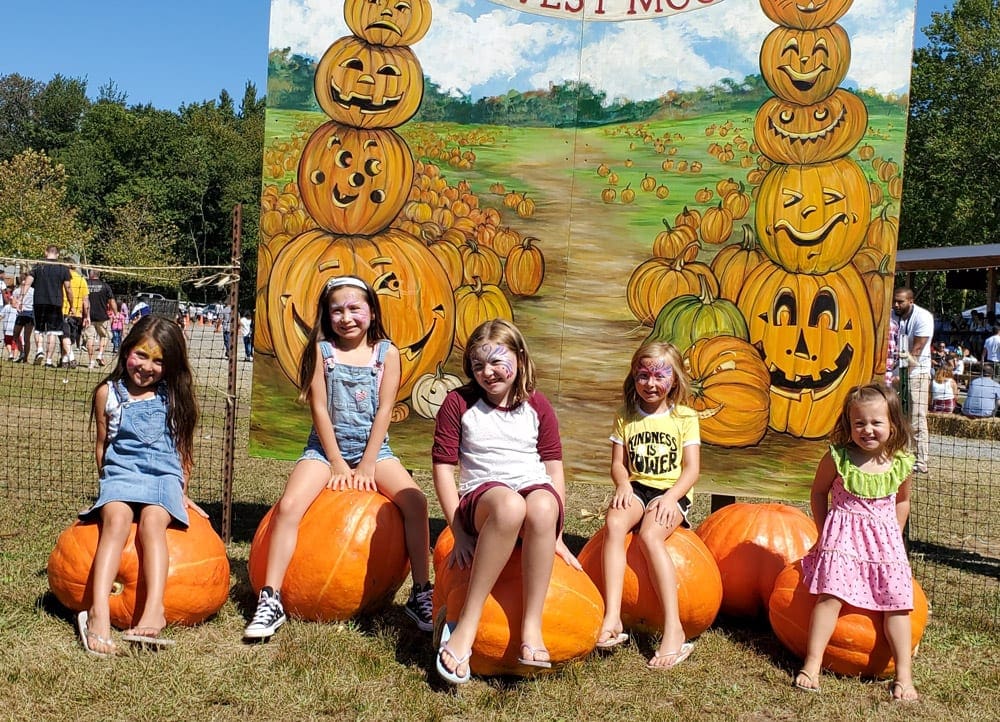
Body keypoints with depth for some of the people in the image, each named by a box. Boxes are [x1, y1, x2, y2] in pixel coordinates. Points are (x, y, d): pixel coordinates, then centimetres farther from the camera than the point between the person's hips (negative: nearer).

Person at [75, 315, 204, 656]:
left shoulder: (174, 397, 10)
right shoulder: (108, 393, 10)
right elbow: (102, 445, 17)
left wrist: (181, 491, 13)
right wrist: (110, 482, 11)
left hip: (164, 476, 0)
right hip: (120, 474, 0)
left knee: (152, 520, -32)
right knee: (116, 518, -32)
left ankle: (154, 612, -46)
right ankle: (99, 613, -44)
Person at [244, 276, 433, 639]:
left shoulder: (387, 353, -1)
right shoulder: (322, 350, -1)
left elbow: (384, 411, -4)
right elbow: (319, 408, -4)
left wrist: (367, 465, -9)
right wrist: (338, 463, -9)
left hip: (373, 447, 0)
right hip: (326, 446, 0)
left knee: (415, 500, -20)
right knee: (289, 505, -23)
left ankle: (421, 594, -9)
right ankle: (270, 600, -15)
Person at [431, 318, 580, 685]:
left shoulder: (537, 406, 10)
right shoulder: (459, 403, 5)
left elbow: (554, 469, 9)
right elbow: (443, 468, 1)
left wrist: (555, 534, 1)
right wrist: (460, 531, -8)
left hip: (537, 493, 2)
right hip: (482, 500, -1)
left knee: (541, 505, -38)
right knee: (509, 504, -40)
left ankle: (532, 624, -30)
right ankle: (465, 627, -36)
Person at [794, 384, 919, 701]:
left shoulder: (901, 463, -3)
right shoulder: (837, 458, -11)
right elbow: (818, 492, 5)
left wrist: (894, 536, 11)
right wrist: (825, 531, 5)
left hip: (885, 539, 3)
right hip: (842, 535, -3)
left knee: (897, 603, -1)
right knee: (831, 595, -16)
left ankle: (904, 674, 9)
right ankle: (812, 664, -11)